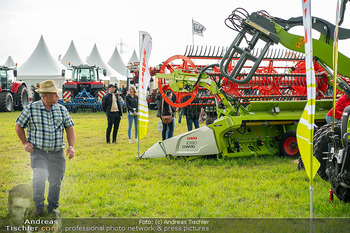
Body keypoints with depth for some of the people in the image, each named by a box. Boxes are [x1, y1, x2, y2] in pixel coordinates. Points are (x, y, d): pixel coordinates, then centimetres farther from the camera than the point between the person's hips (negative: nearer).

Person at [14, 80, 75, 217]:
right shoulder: (31, 109, -3)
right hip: (38, 152, -3)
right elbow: (18, 126, 9)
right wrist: (25, 143, 4)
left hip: (57, 153, 3)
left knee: (56, 181, 5)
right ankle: (39, 206, -1)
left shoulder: (62, 110, 5)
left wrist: (71, 146, 1)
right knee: (40, 176, -22)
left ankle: (52, 207, 26)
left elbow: (70, 128, 12)